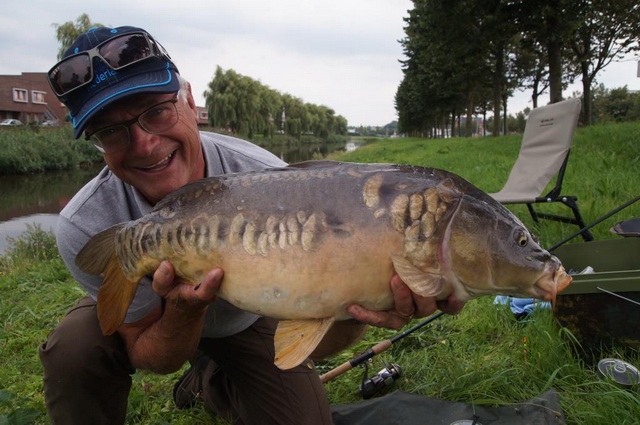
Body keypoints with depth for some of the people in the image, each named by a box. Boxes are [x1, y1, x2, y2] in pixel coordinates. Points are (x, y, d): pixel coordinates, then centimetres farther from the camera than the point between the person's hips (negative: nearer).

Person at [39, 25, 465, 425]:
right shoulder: (86, 226, -30)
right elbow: (149, 357, -19)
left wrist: (355, 309, -52)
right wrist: (184, 312, -41)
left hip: (247, 317, 1)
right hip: (157, 319, 0)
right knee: (73, 349, -28)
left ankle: (213, 381, 20)